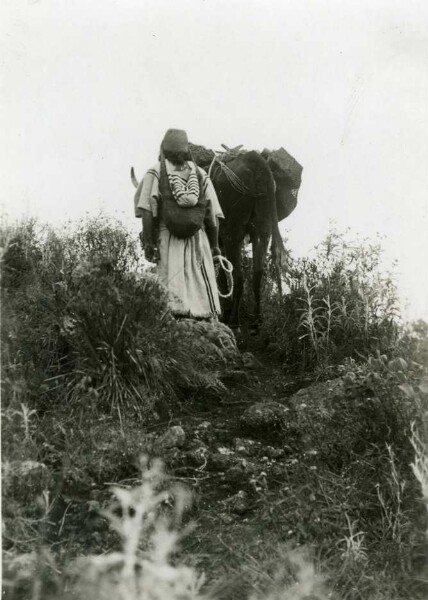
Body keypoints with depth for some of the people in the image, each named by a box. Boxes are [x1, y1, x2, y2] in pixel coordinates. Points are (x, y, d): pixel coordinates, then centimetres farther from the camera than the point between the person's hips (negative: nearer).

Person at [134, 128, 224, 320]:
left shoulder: (155, 173, 5)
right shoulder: (201, 175, 12)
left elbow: (146, 210, -5)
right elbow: (213, 214, 8)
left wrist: (148, 241, -5)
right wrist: (214, 244, 12)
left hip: (168, 239, -2)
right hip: (198, 239, 2)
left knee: (172, 286, -4)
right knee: (203, 286, 4)